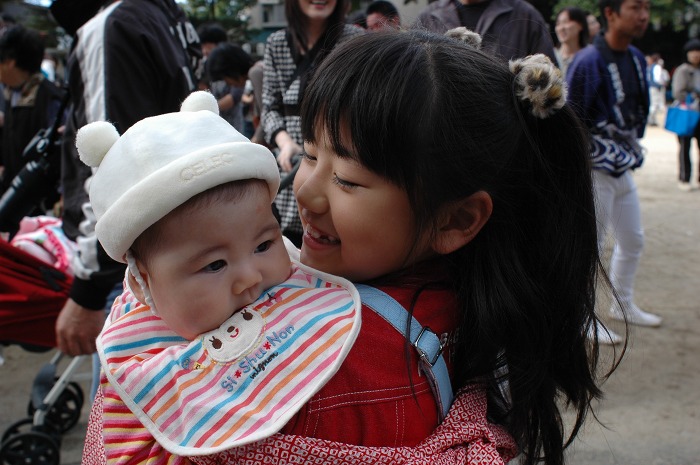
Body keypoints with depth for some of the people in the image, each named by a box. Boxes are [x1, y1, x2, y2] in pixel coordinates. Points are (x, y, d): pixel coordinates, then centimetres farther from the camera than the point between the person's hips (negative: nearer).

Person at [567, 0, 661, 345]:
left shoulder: (636, 59, 8)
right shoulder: (588, 62, -18)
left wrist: (632, 151, 13)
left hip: (623, 167, 9)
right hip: (594, 169, -8)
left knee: (632, 240, 17)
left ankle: (623, 305, 34)